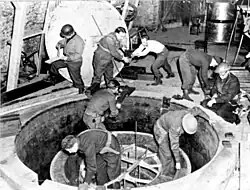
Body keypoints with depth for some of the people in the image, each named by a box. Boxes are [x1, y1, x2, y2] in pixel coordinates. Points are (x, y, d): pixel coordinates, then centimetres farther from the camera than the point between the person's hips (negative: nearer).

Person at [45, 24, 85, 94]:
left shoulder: (79, 41, -27)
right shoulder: (67, 38, -2)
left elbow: (77, 55, -29)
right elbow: (61, 42, 16)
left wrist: (66, 58, -28)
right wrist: (59, 48, -6)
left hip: (75, 62, -8)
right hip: (66, 60, 9)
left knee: (76, 78, -1)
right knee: (54, 65, 15)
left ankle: (81, 90, 22)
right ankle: (52, 79, 37)